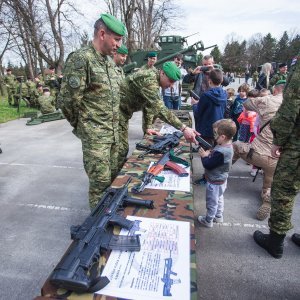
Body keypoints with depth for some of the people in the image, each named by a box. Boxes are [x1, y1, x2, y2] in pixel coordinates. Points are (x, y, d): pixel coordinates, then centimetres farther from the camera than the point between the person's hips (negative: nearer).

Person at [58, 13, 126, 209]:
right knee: (101, 182, 0)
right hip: (94, 135, -8)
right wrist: (82, 126, -2)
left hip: (113, 132, 8)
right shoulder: (80, 59, -15)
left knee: (113, 176, 17)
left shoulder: (110, 61, 12)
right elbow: (67, 100, -16)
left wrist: (114, 125, 16)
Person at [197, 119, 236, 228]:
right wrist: (209, 154, -10)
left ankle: (208, 221, 34)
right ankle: (218, 216, 49)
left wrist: (204, 156, -15)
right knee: (219, 198, 28)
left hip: (215, 182, -9)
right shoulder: (228, 145, -7)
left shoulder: (221, 152, -37)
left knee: (212, 203, 13)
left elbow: (208, 165, -30)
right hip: (221, 179, 9)